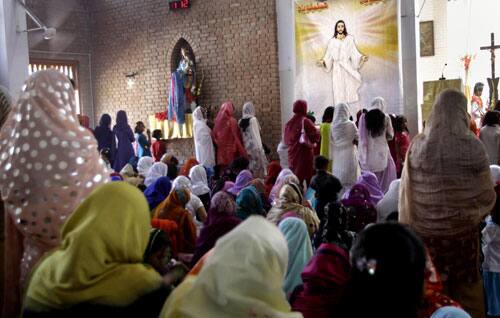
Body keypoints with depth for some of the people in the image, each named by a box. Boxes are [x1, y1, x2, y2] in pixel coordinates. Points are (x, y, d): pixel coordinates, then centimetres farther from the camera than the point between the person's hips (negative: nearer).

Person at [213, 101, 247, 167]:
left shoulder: (218, 120, 2)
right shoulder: (232, 121, -10)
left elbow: (214, 136, 6)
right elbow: (236, 137, -10)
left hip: (221, 150, 5)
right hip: (231, 150, -5)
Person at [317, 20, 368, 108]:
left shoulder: (350, 39, 6)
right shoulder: (332, 41, 7)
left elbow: (354, 52, 3)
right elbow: (328, 55, 5)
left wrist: (362, 57, -13)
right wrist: (322, 61, -11)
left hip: (347, 67, 0)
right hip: (337, 68, 0)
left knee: (348, 88, -12)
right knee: (338, 90, -2)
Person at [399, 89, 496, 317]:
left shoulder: (417, 145, -6)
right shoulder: (471, 147, -13)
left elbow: (406, 191, 1)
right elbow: (486, 194, -5)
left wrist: (409, 224, 11)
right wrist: (478, 211, 15)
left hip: (424, 230, 2)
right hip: (461, 230, -2)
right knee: (466, 289, 14)